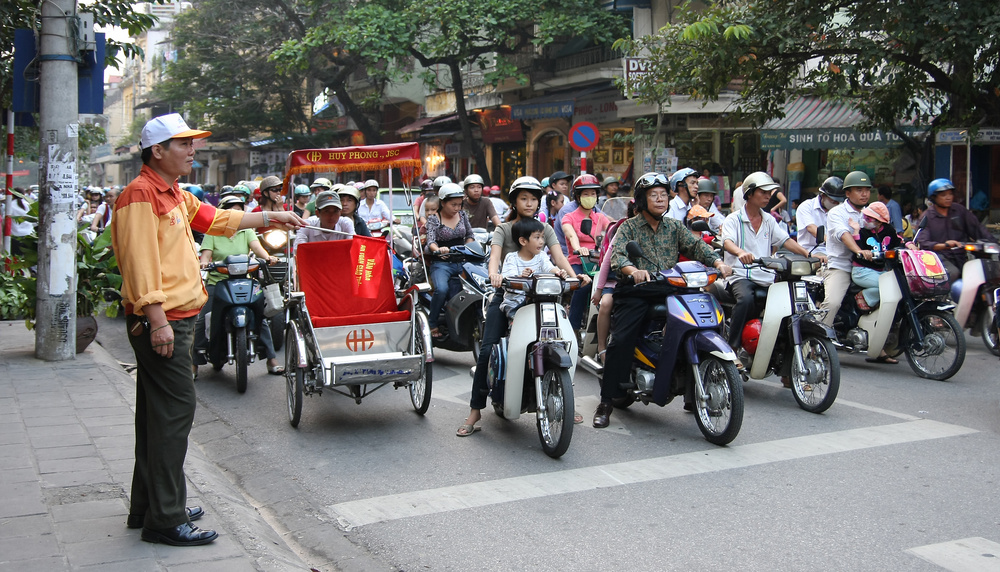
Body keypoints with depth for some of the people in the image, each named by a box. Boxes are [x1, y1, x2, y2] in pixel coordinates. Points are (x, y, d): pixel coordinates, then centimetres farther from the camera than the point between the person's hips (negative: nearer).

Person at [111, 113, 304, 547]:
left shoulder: (175, 196, 18)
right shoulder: (141, 194, -14)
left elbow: (217, 219, 30)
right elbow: (140, 261, -21)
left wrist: (269, 218, 31)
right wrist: (158, 319, -26)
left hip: (175, 319, 11)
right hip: (160, 321, -11)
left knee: (157, 412, 15)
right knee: (175, 409, -9)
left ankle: (147, 507, 25)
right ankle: (164, 519, -3)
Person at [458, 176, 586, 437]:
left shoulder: (545, 229, 13)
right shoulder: (503, 229, 5)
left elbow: (558, 256, -2)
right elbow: (494, 255, -13)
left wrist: (573, 275, -23)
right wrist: (494, 274, -36)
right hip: (507, 295, -2)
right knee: (487, 350, -13)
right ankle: (475, 411, -5)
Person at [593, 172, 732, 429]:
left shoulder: (674, 227, 17)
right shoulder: (628, 227, 6)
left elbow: (696, 246, 2)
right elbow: (617, 255, -11)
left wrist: (718, 262, -18)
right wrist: (633, 270, -34)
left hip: (669, 291, 3)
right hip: (635, 293, -3)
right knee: (620, 342, -18)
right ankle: (606, 402, -9)